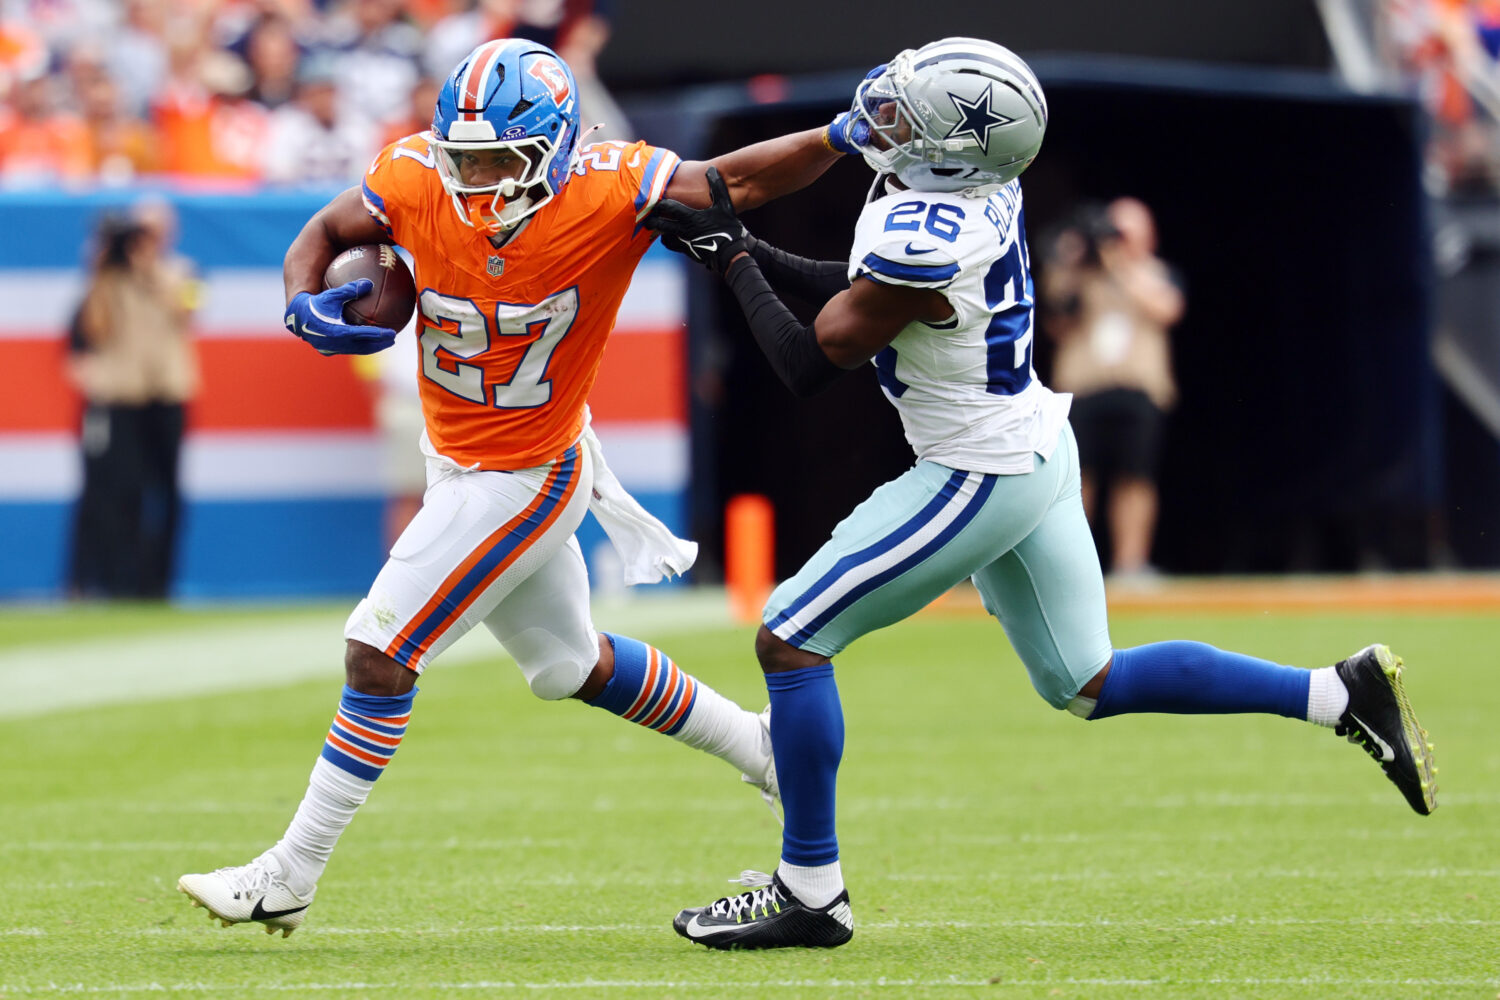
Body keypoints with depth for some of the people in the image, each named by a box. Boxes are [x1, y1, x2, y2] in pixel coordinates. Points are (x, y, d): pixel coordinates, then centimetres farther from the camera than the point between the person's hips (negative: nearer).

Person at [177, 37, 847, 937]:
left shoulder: (607, 195, -25)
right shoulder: (419, 181, -14)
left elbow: (739, 181, -19)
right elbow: (326, 232, 1)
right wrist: (305, 303, -20)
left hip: (528, 478, -6)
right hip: (459, 461, 6)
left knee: (379, 654, -9)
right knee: (574, 665, 22)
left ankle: (289, 877, 1)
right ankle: (759, 746, 41)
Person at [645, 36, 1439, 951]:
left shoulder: (921, 243, -29)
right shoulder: (973, 184, -2)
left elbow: (810, 363, -17)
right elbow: (861, 294, 13)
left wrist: (738, 266, -6)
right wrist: (748, 250, 6)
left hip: (980, 480, -9)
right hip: (1038, 451, 9)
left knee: (790, 642, -2)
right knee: (1088, 685, 18)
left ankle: (810, 892, 4)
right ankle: (1344, 694, 13)